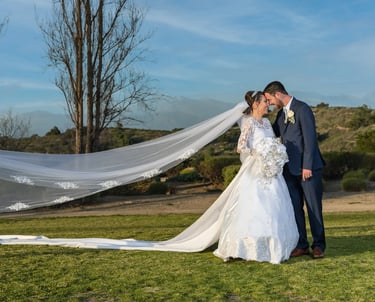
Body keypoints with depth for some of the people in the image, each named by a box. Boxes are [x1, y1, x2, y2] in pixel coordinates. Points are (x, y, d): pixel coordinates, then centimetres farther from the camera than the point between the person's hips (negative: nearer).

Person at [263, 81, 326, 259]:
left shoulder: (302, 109, -11)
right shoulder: (281, 113, 13)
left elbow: (309, 138, -16)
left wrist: (307, 166, -18)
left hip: (308, 168, -7)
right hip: (290, 169, 7)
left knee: (314, 207, 2)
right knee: (295, 208, 7)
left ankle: (318, 246, 13)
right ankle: (301, 245, 15)